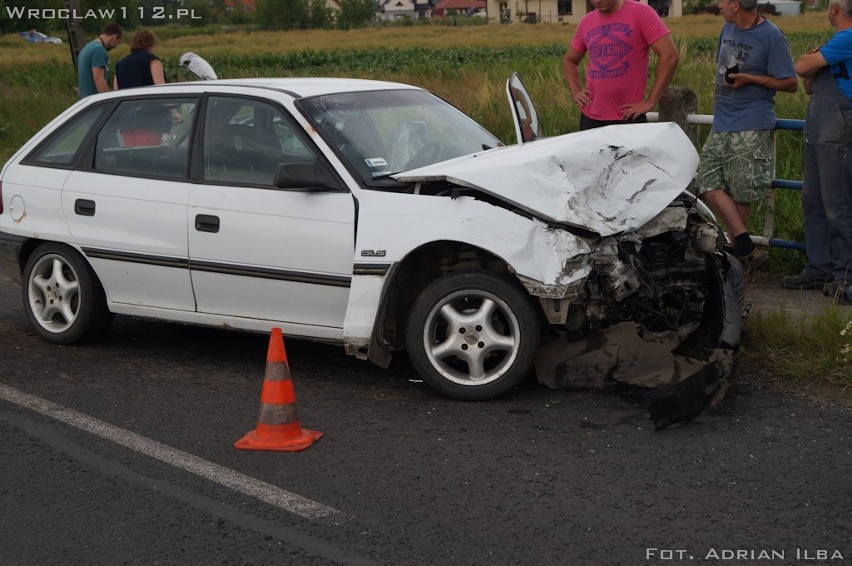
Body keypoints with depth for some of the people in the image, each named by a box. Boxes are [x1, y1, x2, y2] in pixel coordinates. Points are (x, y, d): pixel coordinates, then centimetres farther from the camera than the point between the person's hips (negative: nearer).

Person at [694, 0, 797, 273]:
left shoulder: (771, 37, -9)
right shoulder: (728, 29, 13)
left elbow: (790, 83, -8)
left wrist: (749, 78, -15)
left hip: (751, 130, -7)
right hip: (720, 127, 7)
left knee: (740, 194, -4)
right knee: (706, 183, -5)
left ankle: (737, 251, 11)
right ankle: (747, 248, -3)